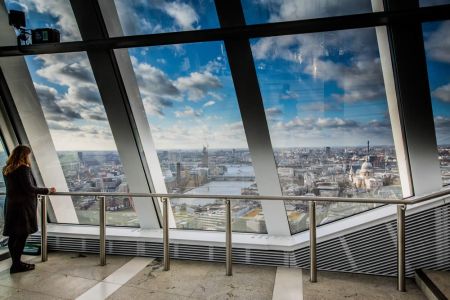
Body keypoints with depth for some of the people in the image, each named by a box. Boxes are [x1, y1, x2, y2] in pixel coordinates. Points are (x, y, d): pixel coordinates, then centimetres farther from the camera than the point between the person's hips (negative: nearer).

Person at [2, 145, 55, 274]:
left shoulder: (6, 169, 11)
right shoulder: (23, 168, -14)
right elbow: (29, 188, -18)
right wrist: (48, 190, -9)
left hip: (10, 205, 8)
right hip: (23, 206, -8)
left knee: (13, 236, 12)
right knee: (22, 235, -1)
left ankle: (16, 262, 22)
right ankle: (16, 265, 5)